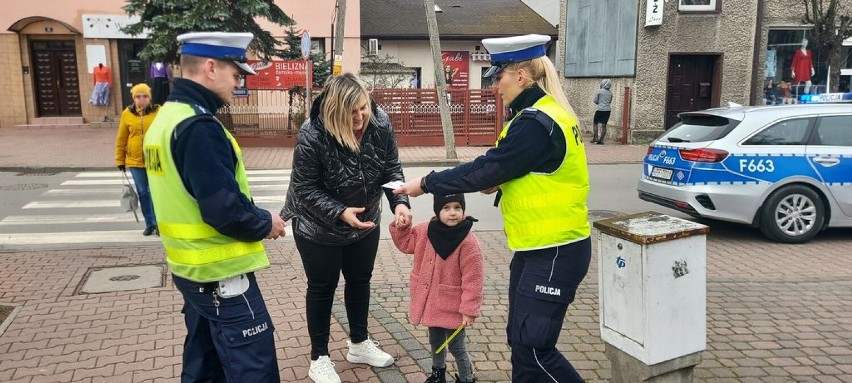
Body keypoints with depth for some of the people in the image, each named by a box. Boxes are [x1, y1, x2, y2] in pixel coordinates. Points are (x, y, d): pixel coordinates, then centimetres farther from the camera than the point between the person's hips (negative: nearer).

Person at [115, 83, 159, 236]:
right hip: (135, 161, 3)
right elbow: (121, 139, 7)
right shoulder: (127, 114, 2)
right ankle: (150, 224, 21)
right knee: (143, 193, 9)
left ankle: (159, 223, 9)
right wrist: (120, 160, 8)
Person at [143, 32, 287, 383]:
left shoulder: (165, 118, 9)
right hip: (219, 272, -10)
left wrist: (257, 218, 9)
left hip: (190, 266, 10)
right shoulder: (199, 126, -22)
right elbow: (224, 209, -27)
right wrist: (265, 224, -9)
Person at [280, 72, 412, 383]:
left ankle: (359, 344, 39)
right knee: (322, 288, 9)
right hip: (319, 227, -5)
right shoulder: (312, 135, -30)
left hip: (365, 223, 5)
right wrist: (339, 213, -35)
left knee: (360, 281, 19)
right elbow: (305, 188, -23)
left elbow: (391, 168, -10)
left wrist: (399, 202, -27)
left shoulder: (380, 123, -18)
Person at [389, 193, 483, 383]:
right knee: (435, 341, 26)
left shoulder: (468, 243, -23)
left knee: (456, 347, 7)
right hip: (431, 302, 6)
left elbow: (472, 280, -20)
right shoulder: (425, 231, -5)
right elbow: (406, 242, 13)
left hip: (452, 307, -6)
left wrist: (469, 310, -19)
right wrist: (401, 226, -4)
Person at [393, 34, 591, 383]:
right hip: (536, 247, 10)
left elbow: (485, 169, -20)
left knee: (534, 347, -2)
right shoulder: (541, 114, 11)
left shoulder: (536, 124, -21)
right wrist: (499, 182, 0)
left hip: (555, 252, -10)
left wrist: (425, 183, -10)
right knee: (520, 339, 15)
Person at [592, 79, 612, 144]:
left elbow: (595, 101, 0)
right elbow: (610, 102, 18)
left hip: (600, 109, -4)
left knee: (595, 123, 9)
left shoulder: (599, 91, -4)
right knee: (604, 125, 3)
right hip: (608, 110, 4)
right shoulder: (610, 93, 9)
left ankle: (595, 137, 2)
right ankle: (601, 140, 2)